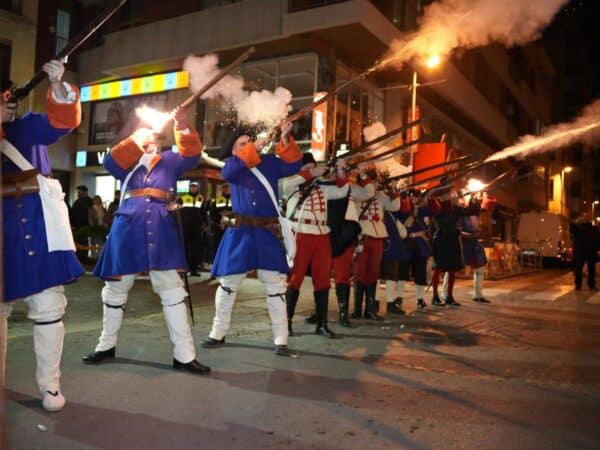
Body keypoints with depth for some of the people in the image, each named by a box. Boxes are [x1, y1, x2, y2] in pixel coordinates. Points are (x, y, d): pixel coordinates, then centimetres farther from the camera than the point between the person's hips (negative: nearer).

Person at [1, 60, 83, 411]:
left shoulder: (29, 127, 9)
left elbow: (64, 119, -8)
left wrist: (57, 84, -23)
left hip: (39, 222, -1)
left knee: (48, 306, 0)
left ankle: (50, 384, 11)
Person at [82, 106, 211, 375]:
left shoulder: (169, 161, 18)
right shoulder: (126, 163, 18)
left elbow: (192, 154, 1)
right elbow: (110, 162, -4)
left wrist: (183, 127, -14)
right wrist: (136, 140, -11)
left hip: (160, 228, -1)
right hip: (127, 226, 1)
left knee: (172, 290, -4)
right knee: (115, 288, 12)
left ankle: (184, 356, 0)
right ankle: (107, 345, 31)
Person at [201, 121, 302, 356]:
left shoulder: (270, 162, 7)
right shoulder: (233, 164, 8)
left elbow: (293, 166, -7)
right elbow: (226, 173, -15)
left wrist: (285, 139, -18)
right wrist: (253, 149, -17)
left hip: (267, 232, -1)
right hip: (239, 232, 1)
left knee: (275, 284, 0)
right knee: (227, 283, 10)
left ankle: (281, 340, 8)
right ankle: (218, 333, 26)